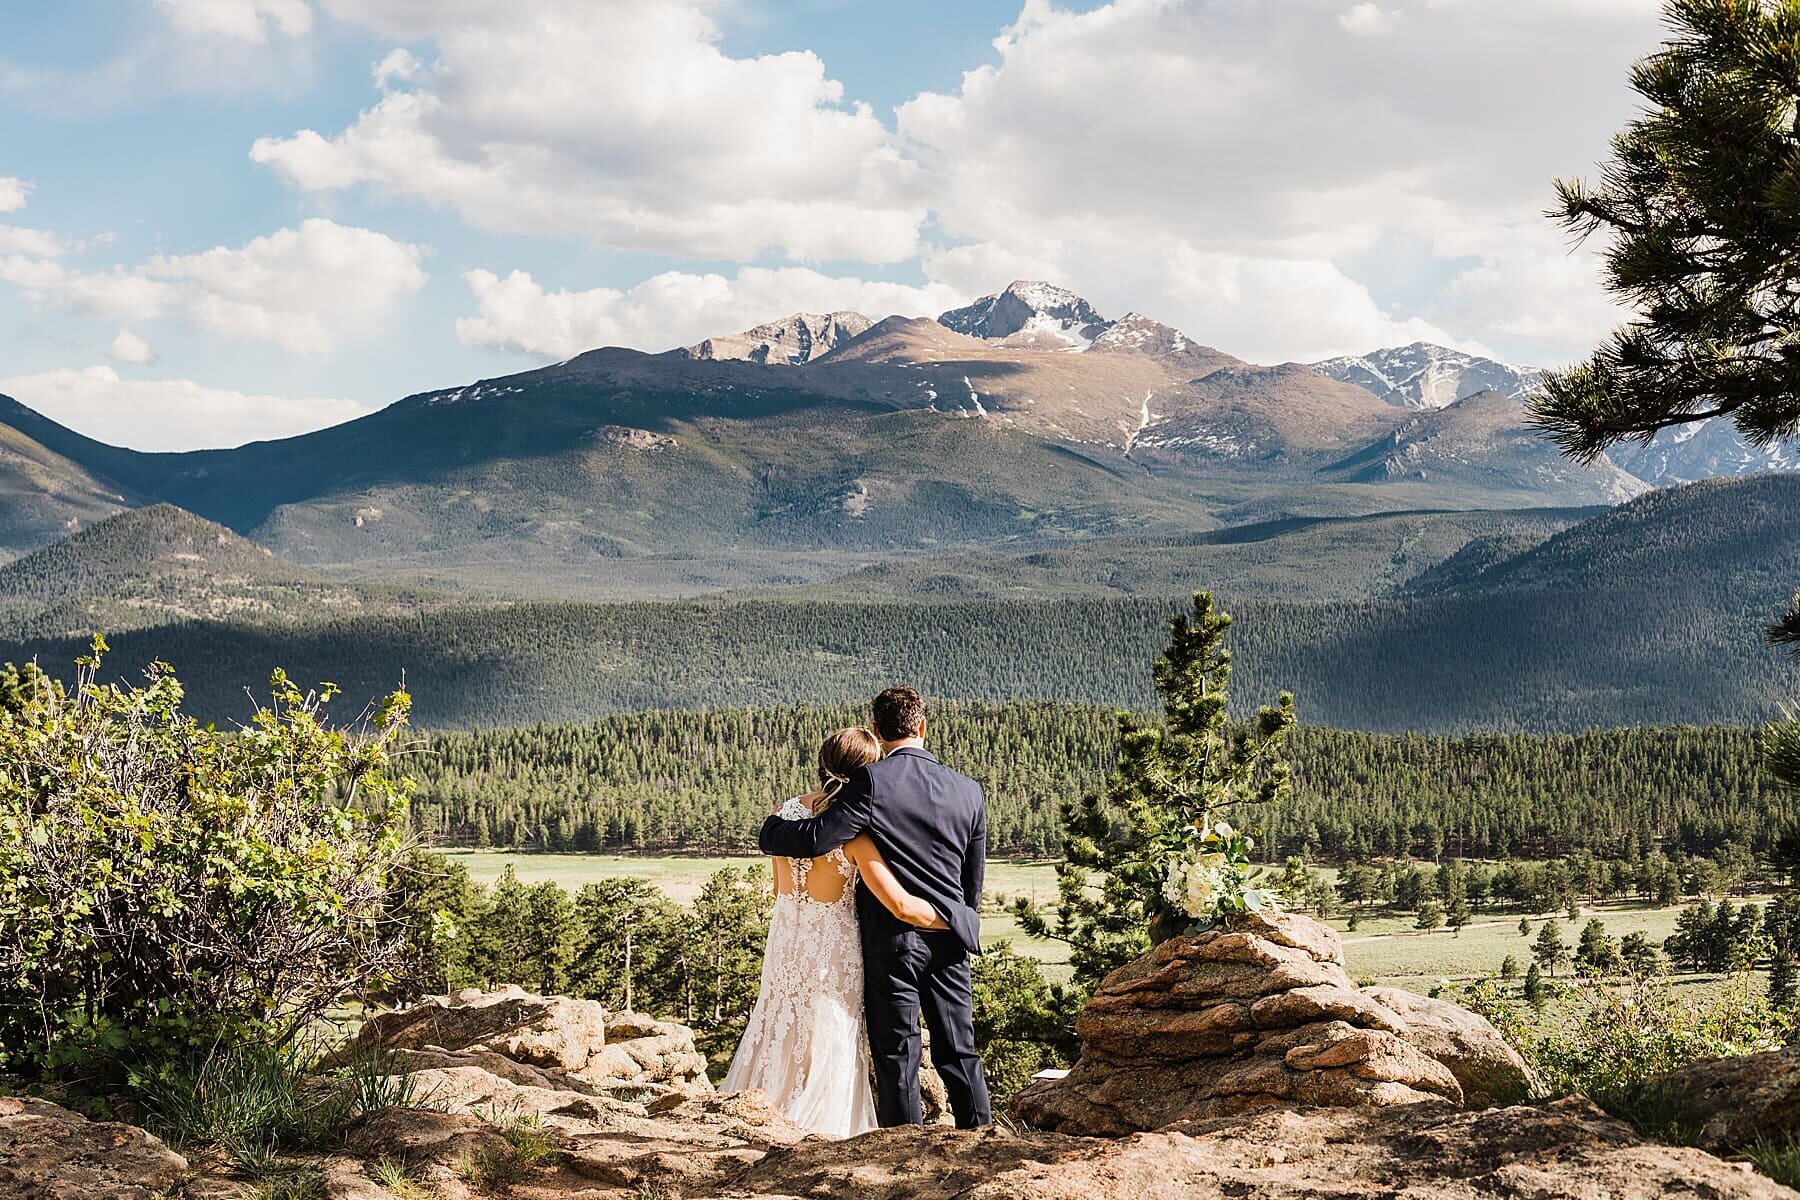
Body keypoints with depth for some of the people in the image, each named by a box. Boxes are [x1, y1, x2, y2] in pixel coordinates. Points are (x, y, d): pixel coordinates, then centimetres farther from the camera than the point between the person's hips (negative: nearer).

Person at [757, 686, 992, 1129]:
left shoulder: (872, 781, -12)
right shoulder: (968, 791, 4)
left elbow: (816, 838, -17)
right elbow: (974, 877, 12)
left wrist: (769, 829, 3)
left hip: (891, 938, -4)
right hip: (949, 941, 4)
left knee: (897, 1057, 3)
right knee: (959, 1052, 12)